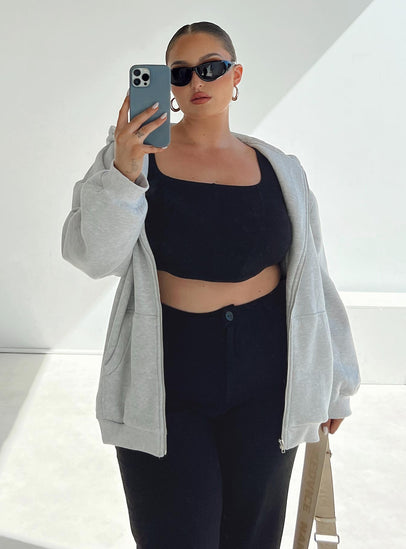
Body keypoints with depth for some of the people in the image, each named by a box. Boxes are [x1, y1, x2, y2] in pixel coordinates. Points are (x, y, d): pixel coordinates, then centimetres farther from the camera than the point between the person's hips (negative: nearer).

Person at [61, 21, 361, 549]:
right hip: (163, 384, -2)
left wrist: (333, 381, 12)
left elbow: (310, 280, 8)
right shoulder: (132, 152, -2)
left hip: (264, 386, 3)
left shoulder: (278, 168, 4)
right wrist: (123, 173, -26)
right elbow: (94, 257, -11)